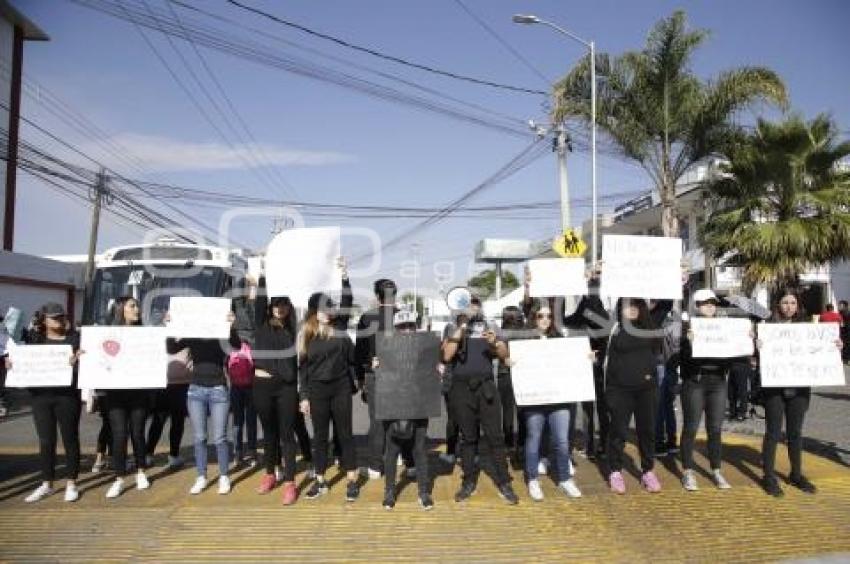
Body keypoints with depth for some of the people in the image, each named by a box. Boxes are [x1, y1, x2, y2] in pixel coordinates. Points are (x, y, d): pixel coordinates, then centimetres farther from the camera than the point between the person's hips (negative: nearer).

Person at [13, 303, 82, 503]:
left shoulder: (75, 338, 3)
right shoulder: (34, 338, 9)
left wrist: (77, 361, -25)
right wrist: (9, 362, -10)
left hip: (67, 396, -2)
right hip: (41, 396, 2)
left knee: (70, 439, 5)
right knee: (46, 441, 8)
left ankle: (71, 484, 14)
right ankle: (46, 484, 21)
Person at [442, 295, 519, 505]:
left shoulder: (488, 326, 11)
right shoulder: (453, 328, 7)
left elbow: (504, 354, 8)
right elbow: (446, 356, -7)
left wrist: (495, 342, -14)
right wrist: (460, 329, -12)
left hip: (486, 387, 1)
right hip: (461, 388, 0)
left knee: (495, 436, 0)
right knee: (467, 437, 8)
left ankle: (504, 483, 7)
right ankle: (469, 481, 18)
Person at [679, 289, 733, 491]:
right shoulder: (688, 327, -4)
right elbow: (682, 355, -14)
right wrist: (688, 341, -32)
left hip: (718, 382, 4)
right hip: (694, 382, -4)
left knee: (715, 429, 10)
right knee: (691, 428, 2)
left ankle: (716, 471, 21)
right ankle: (688, 472, 12)